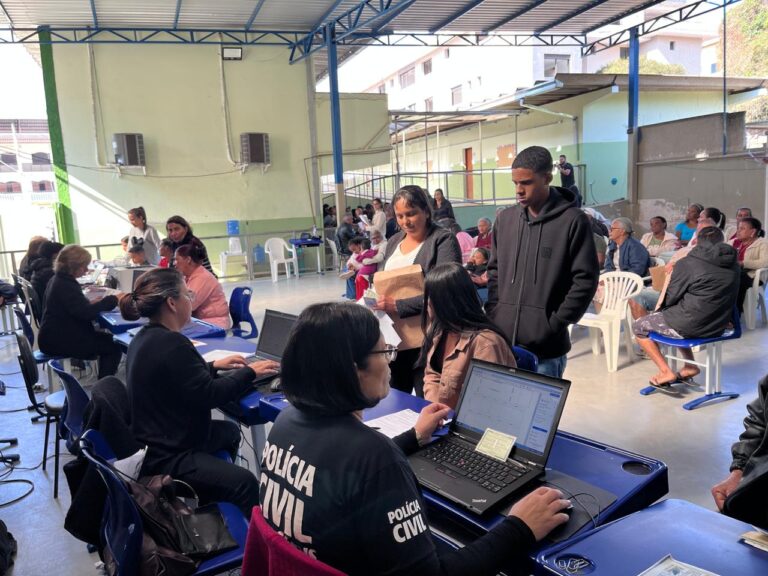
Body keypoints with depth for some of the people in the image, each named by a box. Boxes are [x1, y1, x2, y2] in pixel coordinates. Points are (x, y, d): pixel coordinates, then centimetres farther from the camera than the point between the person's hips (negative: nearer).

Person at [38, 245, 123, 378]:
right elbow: (86, 313, -30)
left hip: (56, 336, 10)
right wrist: (112, 300, -22)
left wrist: (94, 303, 1)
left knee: (107, 339, 15)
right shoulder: (66, 285, -21)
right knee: (114, 346, -8)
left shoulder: (58, 280, 10)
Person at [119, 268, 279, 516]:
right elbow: (210, 395, -21)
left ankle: (210, 500, 38)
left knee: (229, 431, 28)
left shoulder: (145, 338, 7)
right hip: (165, 457, -11)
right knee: (245, 482, -24)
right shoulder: (170, 343, -24)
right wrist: (249, 372, -9)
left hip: (155, 441, 11)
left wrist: (213, 366, 15)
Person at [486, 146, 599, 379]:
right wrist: (492, 313, 5)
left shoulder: (573, 220, -6)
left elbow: (585, 280, -7)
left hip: (546, 346, -4)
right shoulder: (505, 218, 9)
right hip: (502, 339, 5)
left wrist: (556, 323, -10)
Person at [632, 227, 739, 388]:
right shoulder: (733, 265, 4)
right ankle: (690, 365, 26)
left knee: (638, 326, 11)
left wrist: (660, 311, 14)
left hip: (690, 326, -7)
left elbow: (670, 298, -7)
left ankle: (666, 372, 4)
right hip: (718, 327, 7)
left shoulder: (687, 264, -14)